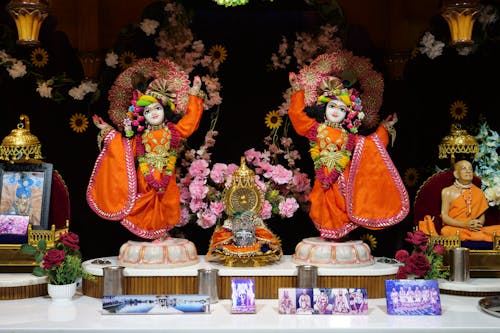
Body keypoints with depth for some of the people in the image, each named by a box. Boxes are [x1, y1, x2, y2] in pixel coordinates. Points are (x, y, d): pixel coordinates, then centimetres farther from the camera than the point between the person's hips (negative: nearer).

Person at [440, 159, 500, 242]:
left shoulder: (479, 192, 14)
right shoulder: (448, 192, 5)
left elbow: (482, 216, 14)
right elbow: (444, 216, -3)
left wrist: (479, 224, -13)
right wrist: (465, 224, -19)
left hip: (474, 229, 1)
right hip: (454, 228, -1)